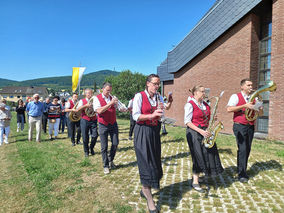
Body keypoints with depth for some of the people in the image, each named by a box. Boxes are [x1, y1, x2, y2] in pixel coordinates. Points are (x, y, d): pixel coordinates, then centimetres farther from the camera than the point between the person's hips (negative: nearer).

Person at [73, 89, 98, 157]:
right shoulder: (82, 101, 4)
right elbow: (77, 110, -11)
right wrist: (86, 106, -21)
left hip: (93, 120, 1)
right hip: (85, 121, -1)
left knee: (95, 136, -6)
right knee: (85, 137, 3)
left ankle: (91, 148, 20)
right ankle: (86, 151, 22)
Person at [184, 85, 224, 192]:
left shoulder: (206, 105, 15)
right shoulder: (190, 105, -8)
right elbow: (187, 122, -13)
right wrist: (200, 131, -20)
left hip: (205, 132, 7)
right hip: (194, 133, -7)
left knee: (209, 154, 5)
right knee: (198, 156, -5)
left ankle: (195, 176, 23)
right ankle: (195, 182, 8)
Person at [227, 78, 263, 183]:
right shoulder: (236, 96, -2)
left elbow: (260, 113, 15)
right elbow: (229, 109, -17)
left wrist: (260, 108, -9)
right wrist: (244, 106, -20)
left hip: (250, 127, 6)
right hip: (240, 126, -6)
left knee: (247, 149, 9)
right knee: (242, 149, -9)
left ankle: (243, 171, 24)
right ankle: (241, 174, 1)